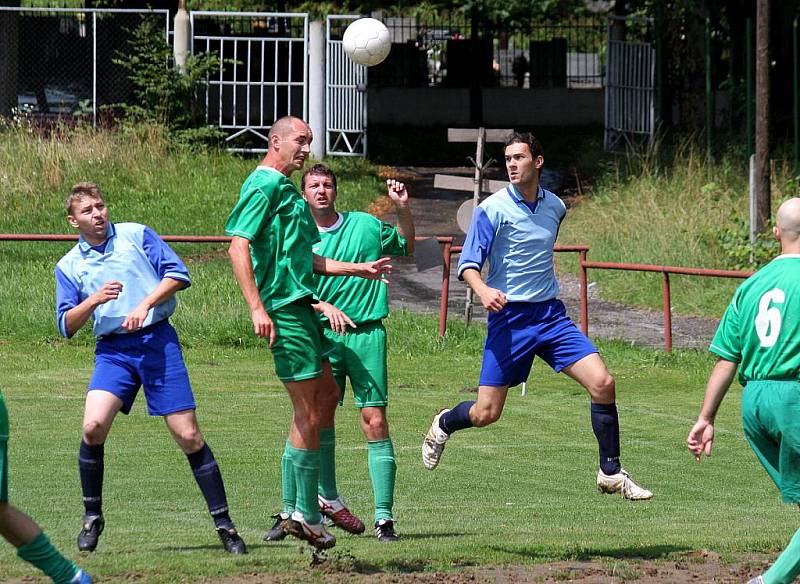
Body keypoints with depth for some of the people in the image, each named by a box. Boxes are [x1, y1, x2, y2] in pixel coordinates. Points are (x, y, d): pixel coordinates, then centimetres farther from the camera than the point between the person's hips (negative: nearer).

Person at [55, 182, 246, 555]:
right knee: (93, 426, -21)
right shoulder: (68, 267, 11)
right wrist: (94, 300, -11)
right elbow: (66, 325, 7)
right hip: (113, 350, 1)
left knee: (188, 436, -5)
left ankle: (223, 524, 2)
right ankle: (92, 517, -2)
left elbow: (178, 274, 1)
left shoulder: (136, 235, 7)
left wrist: (145, 305, -12)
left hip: (158, 341, -1)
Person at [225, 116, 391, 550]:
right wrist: (257, 308, -27)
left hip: (301, 307, 10)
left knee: (326, 398, 15)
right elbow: (238, 246, -20)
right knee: (309, 413, -6)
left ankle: (293, 507, 20)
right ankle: (306, 515, 2)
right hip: (284, 309, -10)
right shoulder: (263, 186, -11)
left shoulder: (286, 190, 20)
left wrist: (359, 269, 30)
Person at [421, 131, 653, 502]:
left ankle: (610, 473, 1)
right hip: (508, 318, -4)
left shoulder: (555, 207, 7)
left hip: (550, 314, 4)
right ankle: (443, 424, 33)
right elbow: (467, 263, -11)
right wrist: (483, 290, -30)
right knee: (486, 414, -2)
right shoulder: (493, 209, -8)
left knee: (603, 384, -12)